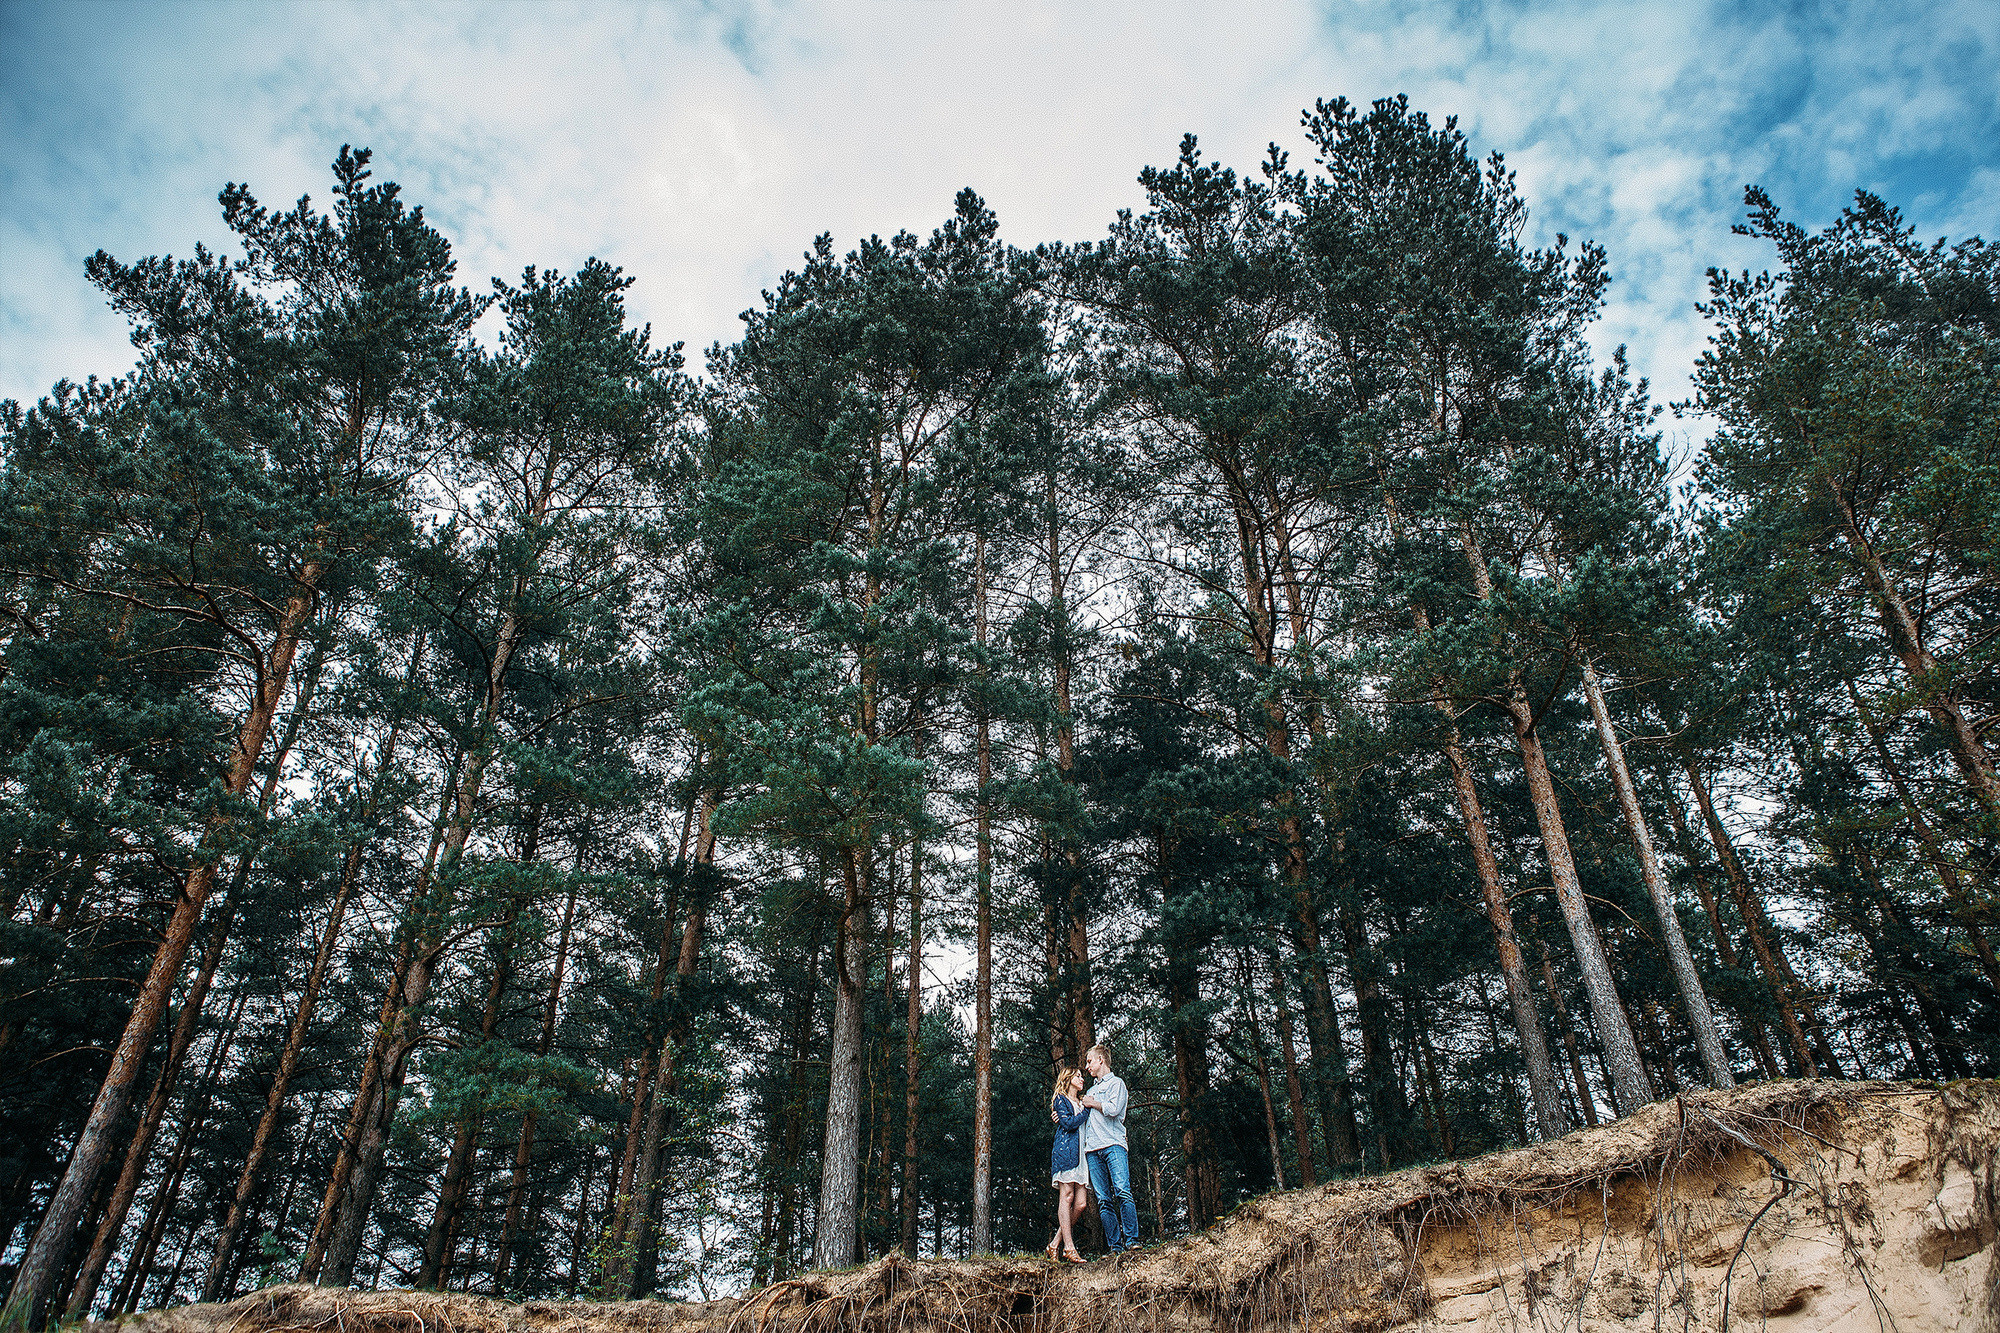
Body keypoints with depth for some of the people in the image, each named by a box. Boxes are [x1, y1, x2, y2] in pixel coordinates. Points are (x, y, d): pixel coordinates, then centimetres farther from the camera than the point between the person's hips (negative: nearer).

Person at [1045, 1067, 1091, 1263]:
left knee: (1081, 1203, -5)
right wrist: (1087, 1109, 0)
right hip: (1065, 1151, -7)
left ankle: (1055, 1245, 1)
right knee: (1067, 1196, -13)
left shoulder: (1081, 1104, 29)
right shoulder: (1060, 1100, 9)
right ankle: (1069, 1248, -18)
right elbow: (1069, 1124, -7)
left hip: (1081, 1154, 7)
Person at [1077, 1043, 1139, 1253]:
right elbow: (1083, 1119, 33)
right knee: (1103, 1201, -3)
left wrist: (1092, 1103, 5)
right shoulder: (1091, 1090, 30)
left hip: (1113, 1144, -6)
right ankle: (1115, 1247, -6)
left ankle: (1132, 1241, -18)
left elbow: (1114, 1109, -9)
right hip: (1092, 1149, 6)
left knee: (1122, 1192, -18)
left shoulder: (1116, 1082, 9)